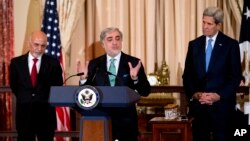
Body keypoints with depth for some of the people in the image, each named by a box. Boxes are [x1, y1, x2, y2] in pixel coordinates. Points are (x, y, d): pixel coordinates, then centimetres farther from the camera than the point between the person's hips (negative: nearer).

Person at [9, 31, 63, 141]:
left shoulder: (53, 63, -1)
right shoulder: (16, 62, 2)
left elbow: (58, 86, 4)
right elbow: (14, 85, 10)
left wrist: (45, 99, 2)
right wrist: (24, 98, 9)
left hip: (46, 112, 0)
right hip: (24, 111, 1)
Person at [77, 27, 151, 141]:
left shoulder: (134, 63, -1)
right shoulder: (94, 64, 5)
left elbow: (145, 92, -5)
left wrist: (135, 78, -23)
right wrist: (84, 79, -14)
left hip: (125, 120, -1)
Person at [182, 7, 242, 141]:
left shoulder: (231, 45, 0)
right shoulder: (194, 44, 10)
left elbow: (236, 76, -3)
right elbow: (187, 74, 10)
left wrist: (219, 96, -12)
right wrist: (194, 94, -6)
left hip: (221, 104, -3)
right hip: (198, 104, 3)